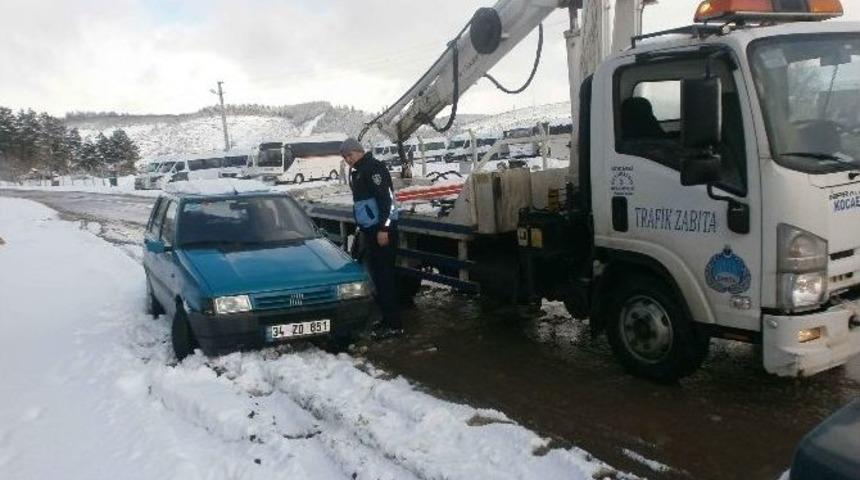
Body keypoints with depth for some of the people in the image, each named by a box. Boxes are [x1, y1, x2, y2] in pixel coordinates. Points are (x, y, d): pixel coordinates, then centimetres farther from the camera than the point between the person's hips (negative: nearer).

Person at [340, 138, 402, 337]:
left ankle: (393, 324, -5)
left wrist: (383, 228, -22)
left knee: (384, 275, -9)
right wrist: (362, 230, 26)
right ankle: (388, 318, 19)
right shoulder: (356, 172, 19)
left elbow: (385, 198, -19)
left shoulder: (373, 167, -11)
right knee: (377, 274, 11)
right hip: (370, 229, 10)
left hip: (382, 229, -10)